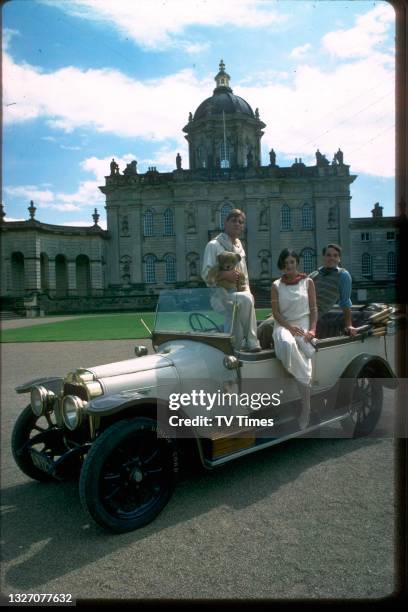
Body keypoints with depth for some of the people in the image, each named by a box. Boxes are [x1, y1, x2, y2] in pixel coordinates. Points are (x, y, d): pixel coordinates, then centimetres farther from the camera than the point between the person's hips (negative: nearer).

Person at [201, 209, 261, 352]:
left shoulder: (239, 245, 19)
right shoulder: (214, 245, -4)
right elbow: (206, 274, -11)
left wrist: (247, 290, 8)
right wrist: (224, 274, -28)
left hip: (238, 292, 7)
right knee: (245, 299, -31)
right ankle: (250, 342, -23)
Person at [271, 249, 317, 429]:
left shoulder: (308, 282, 10)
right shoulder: (276, 285, 9)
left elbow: (313, 309, 8)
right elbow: (275, 312, 2)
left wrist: (312, 329, -7)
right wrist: (290, 327, -15)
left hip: (303, 325, 0)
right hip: (283, 325, 0)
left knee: (303, 362, -24)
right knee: (287, 344, -39)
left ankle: (305, 409, -17)